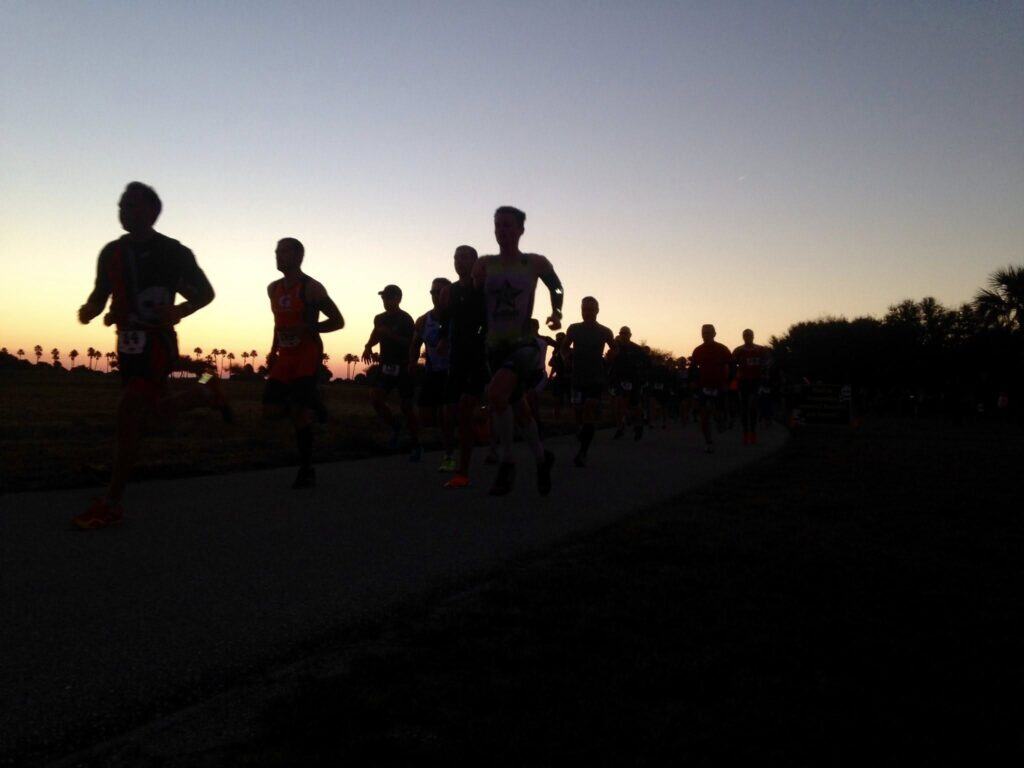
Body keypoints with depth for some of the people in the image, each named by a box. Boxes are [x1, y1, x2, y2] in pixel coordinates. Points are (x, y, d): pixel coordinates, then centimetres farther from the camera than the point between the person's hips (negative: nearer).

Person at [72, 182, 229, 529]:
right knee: (157, 410, 17)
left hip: (158, 343, -7)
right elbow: (100, 296, 13)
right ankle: (207, 393, 46)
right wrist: (88, 312, -11)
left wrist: (179, 311, -19)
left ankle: (111, 503, -11)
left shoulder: (173, 252, -7)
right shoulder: (112, 253, 6)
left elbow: (206, 292, 1)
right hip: (128, 343, 7)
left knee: (128, 412, -18)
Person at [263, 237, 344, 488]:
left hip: (307, 357, -7)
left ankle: (306, 471, -1)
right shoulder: (273, 289, 12)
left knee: (299, 415, -12)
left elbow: (338, 321, -7)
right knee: (271, 411, -2)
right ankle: (311, 406, 23)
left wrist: (306, 328, -20)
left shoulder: (311, 288, -9)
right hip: (284, 357, 7)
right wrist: (273, 351, 13)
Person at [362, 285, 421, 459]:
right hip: (386, 365, 5)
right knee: (375, 397, -13)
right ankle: (395, 426, 11)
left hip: (403, 366, -5)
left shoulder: (405, 319, -8)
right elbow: (375, 336, 26)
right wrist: (368, 346, 5)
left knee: (406, 406, -5)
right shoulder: (380, 319, 11)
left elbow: (412, 343, -17)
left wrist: (390, 334, -24)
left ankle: (416, 446, 8)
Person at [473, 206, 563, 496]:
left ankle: (507, 463, -11)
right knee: (518, 407, 13)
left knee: (495, 392, -29)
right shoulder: (484, 265, 3)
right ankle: (542, 458, 38)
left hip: (523, 344, -4)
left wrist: (557, 312, 2)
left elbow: (556, 287, 17)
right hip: (495, 347, 4)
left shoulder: (535, 263, 0)